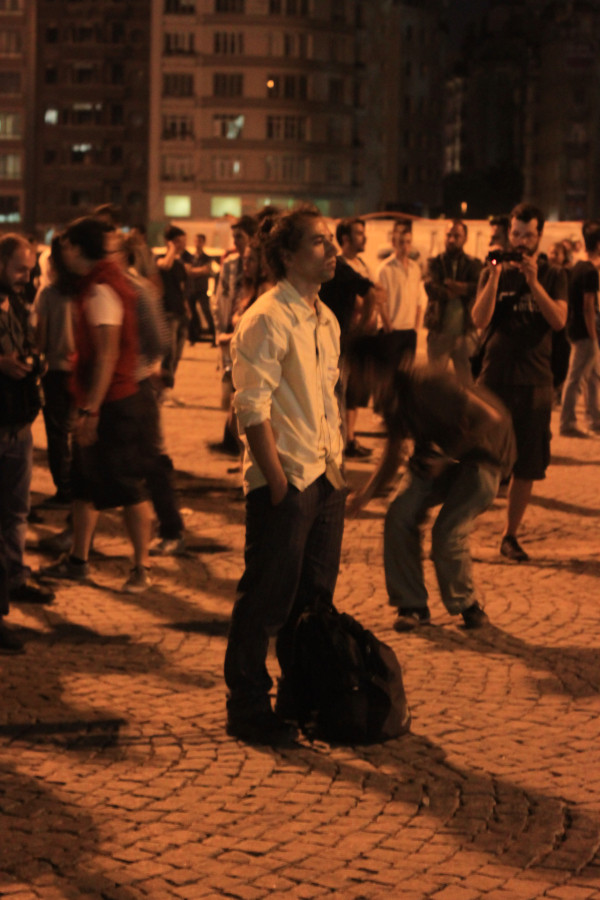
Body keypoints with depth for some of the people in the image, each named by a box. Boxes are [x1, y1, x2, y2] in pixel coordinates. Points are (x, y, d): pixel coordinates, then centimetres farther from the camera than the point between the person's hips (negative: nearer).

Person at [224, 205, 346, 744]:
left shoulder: (326, 320, 14)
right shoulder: (267, 320, -13)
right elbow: (253, 408, -17)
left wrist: (336, 464, 13)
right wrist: (278, 480, -19)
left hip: (325, 477, 8)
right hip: (283, 481, -8)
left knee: (315, 596, 14)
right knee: (267, 599, -1)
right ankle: (248, 709, 10)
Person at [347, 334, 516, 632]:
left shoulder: (427, 386, -31)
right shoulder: (390, 399, -4)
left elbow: (490, 418, -29)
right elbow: (392, 455, 11)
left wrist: (446, 454, -25)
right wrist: (364, 495, -2)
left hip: (483, 453, -7)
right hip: (440, 454, 7)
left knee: (447, 532, -22)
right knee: (399, 515, -14)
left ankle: (468, 604, 5)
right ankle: (412, 606, 0)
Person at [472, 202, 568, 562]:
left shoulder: (553, 277, 6)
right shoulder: (495, 273, 5)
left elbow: (559, 320, -10)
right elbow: (480, 320, -8)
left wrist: (533, 282, -20)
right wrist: (495, 277, -19)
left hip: (535, 382, 1)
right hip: (495, 377, -1)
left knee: (528, 466, 3)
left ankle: (511, 536, 15)